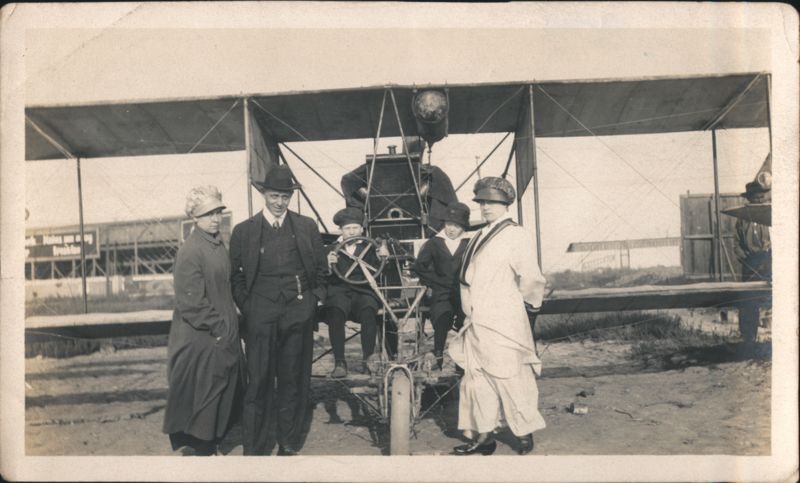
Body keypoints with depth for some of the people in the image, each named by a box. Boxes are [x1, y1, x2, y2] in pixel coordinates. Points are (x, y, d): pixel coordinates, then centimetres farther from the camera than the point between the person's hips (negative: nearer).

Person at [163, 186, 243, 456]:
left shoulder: (217, 243, 6)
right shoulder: (190, 251, -19)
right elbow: (192, 302, -20)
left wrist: (229, 326, 11)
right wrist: (217, 329, -16)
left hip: (223, 332, 8)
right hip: (202, 337, -8)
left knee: (224, 389, 18)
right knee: (204, 392, 6)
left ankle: (214, 438, 36)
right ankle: (202, 448, 22)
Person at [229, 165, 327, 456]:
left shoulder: (307, 227, 7)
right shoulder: (244, 231, 3)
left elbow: (321, 269, 12)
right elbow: (236, 276, 5)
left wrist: (316, 298, 3)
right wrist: (247, 307, -2)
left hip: (299, 314, 2)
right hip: (261, 316, -1)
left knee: (294, 382, 9)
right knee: (259, 384, 1)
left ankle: (289, 445, 23)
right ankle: (255, 449, 13)